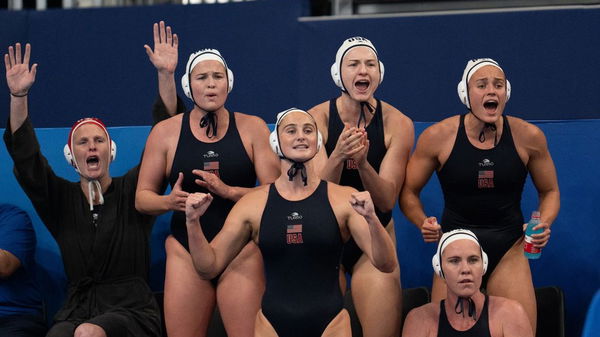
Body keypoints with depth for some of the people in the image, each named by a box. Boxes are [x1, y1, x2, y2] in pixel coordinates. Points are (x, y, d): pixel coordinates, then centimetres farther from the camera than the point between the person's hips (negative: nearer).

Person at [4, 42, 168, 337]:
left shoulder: (131, 190, 7)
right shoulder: (63, 199, 12)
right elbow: (25, 157, 0)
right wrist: (18, 95, -11)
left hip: (131, 311, -2)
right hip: (76, 311, 2)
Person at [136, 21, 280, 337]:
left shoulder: (252, 128, 4)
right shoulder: (166, 132, 5)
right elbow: (142, 197, 9)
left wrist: (228, 191, -17)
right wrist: (168, 201, -13)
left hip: (242, 252, -1)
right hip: (187, 253, 1)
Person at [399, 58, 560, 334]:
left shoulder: (528, 136, -6)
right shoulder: (438, 137, -8)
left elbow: (549, 191, 9)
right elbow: (408, 192, 3)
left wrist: (544, 223, -11)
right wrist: (423, 223, -16)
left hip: (509, 250, 1)